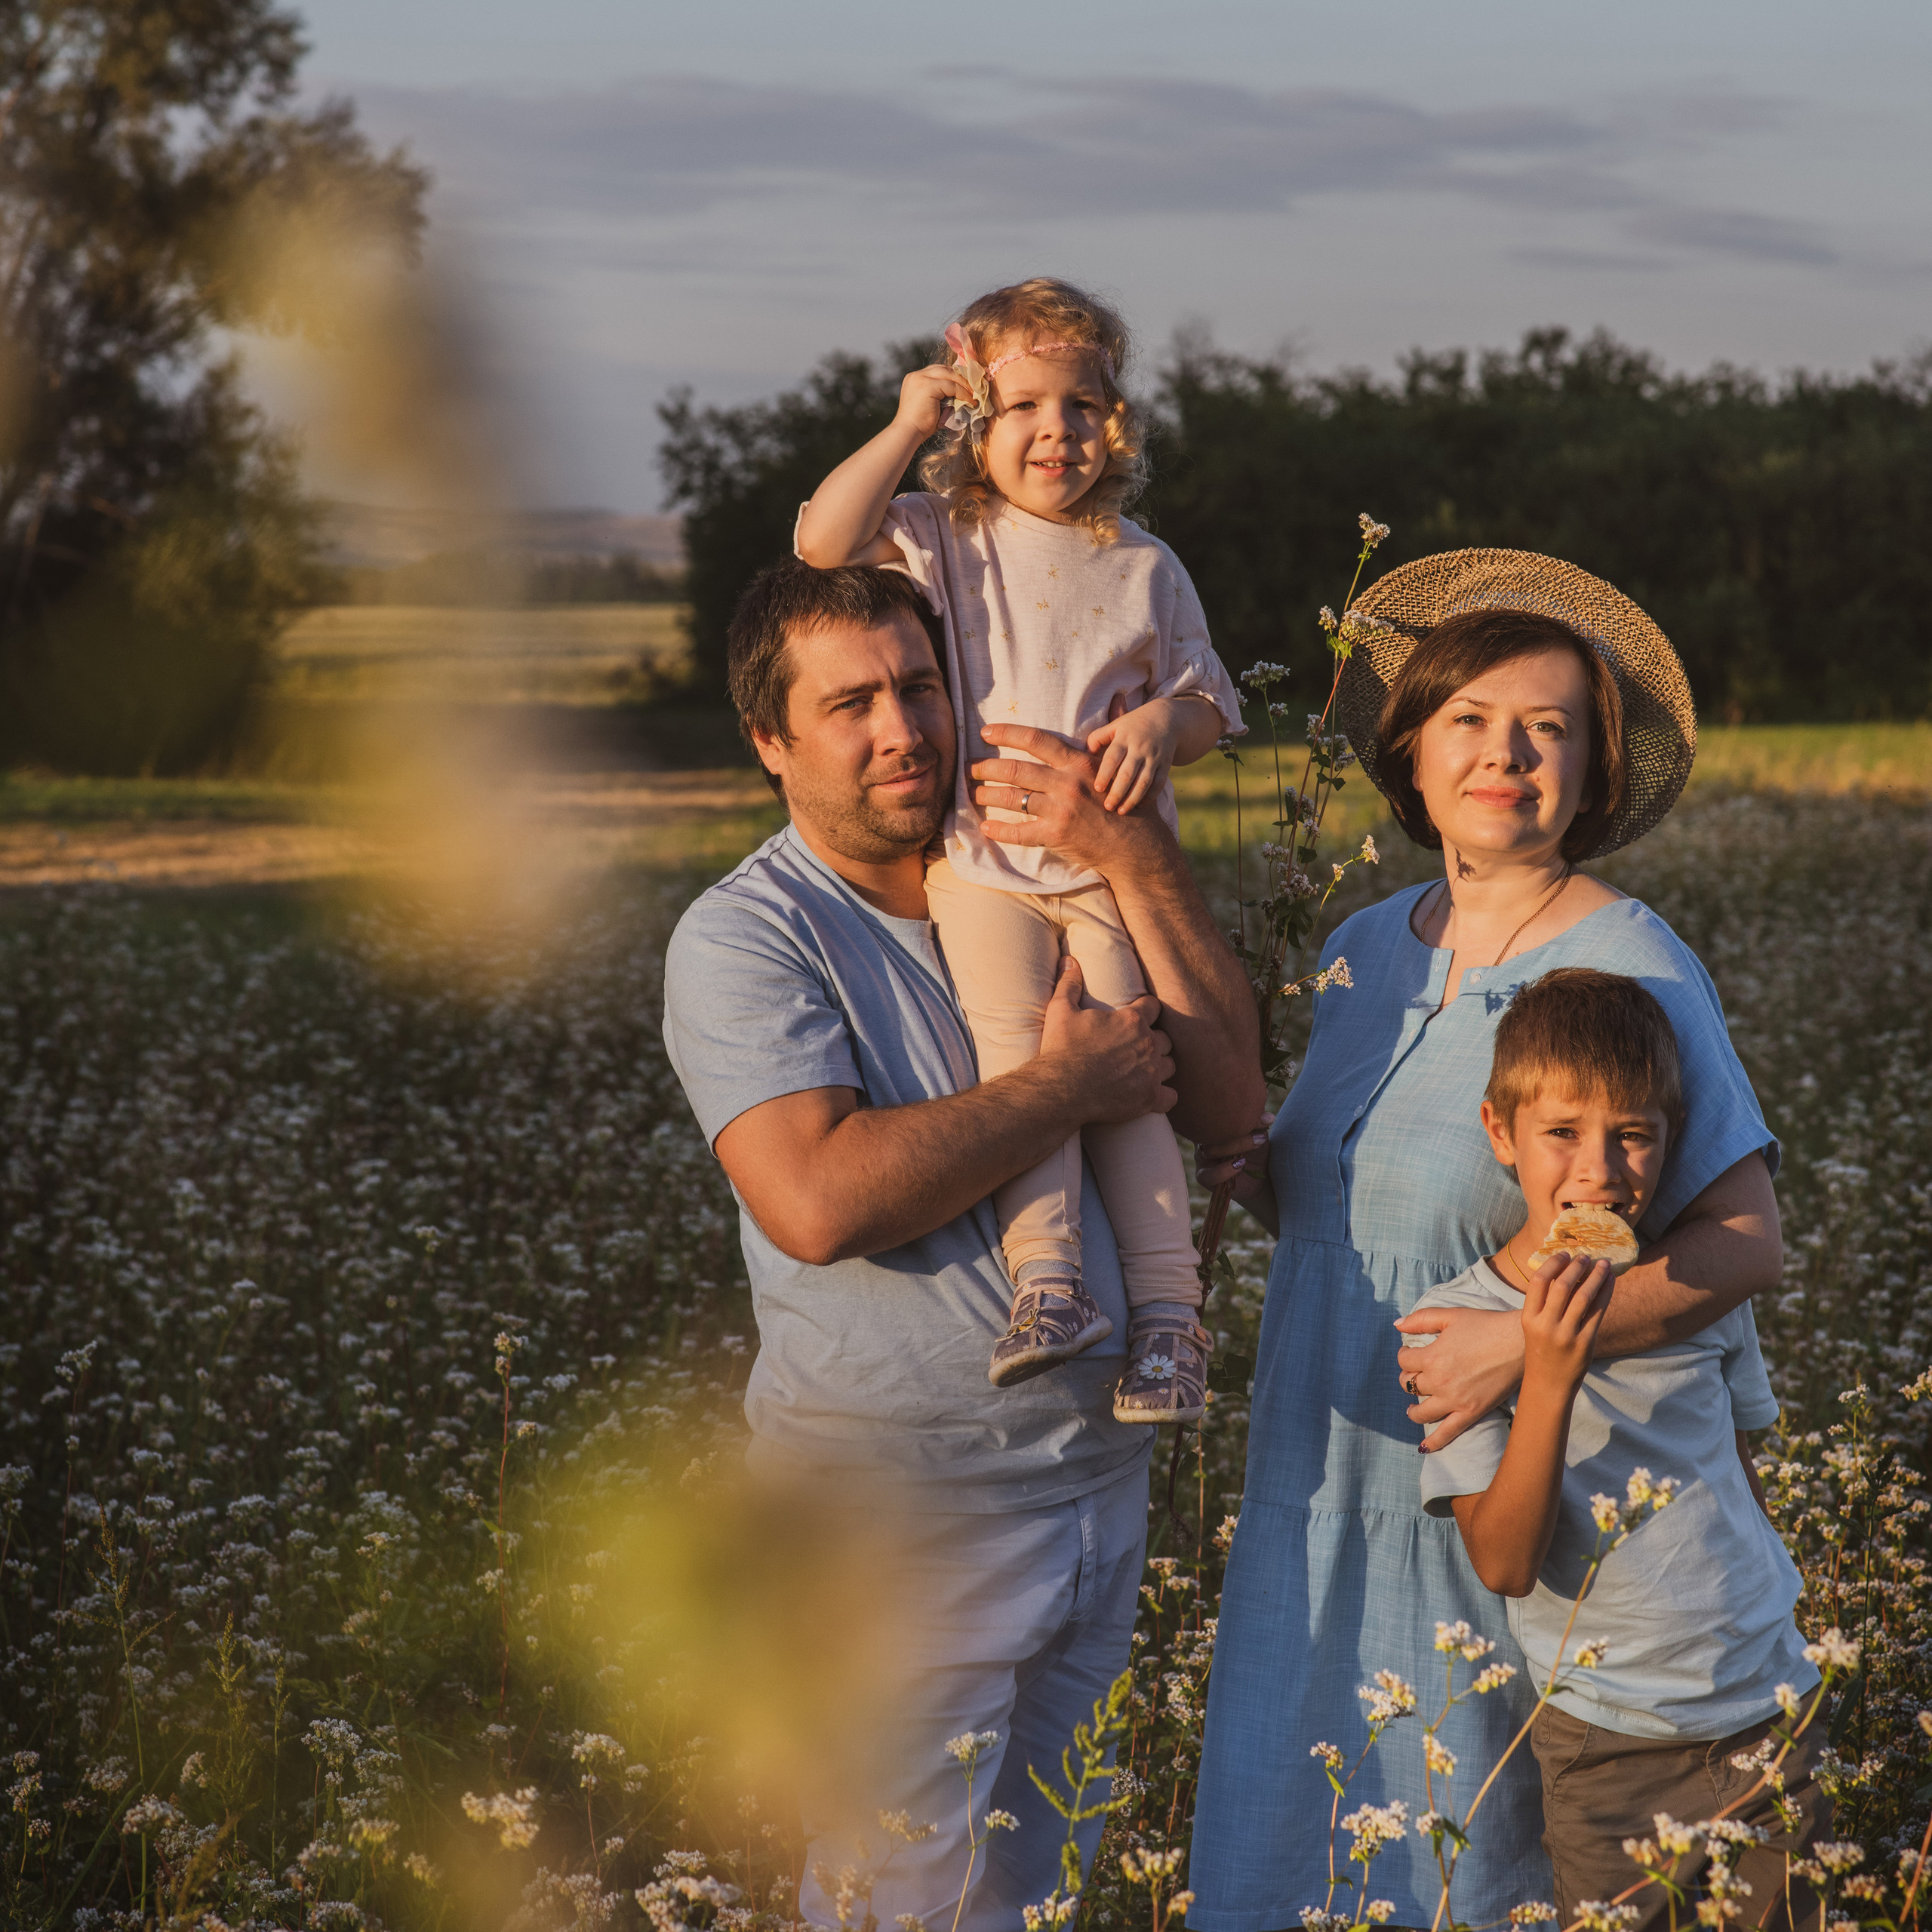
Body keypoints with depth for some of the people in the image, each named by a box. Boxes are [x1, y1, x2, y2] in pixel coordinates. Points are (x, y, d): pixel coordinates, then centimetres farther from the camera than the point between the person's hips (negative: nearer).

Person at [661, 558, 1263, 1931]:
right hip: (891, 1507, -6)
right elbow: (817, 1199, -25)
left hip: (1097, 1476, 6)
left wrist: (1139, 860, -9)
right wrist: (1070, 1083, -16)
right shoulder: (748, 935, -9)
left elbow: (1228, 1099, 1)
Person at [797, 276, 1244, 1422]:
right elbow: (824, 543, -9)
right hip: (983, 860, -1)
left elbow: (1212, 710, 16)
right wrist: (905, 429, -6)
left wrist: (1162, 721, -7)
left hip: (1116, 866, 1)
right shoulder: (941, 540, 9)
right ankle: (1047, 1283, -28)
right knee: (1018, 1053, -20)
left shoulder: (1145, 568, 13)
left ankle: (1168, 1310, -12)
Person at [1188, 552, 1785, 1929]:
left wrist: (1524, 1343, -25)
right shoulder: (1372, 949, 8)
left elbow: (1746, 1242, -17)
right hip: (1327, 1487, 6)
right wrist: (1240, 1171, -1)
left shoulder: (1631, 970, -13)